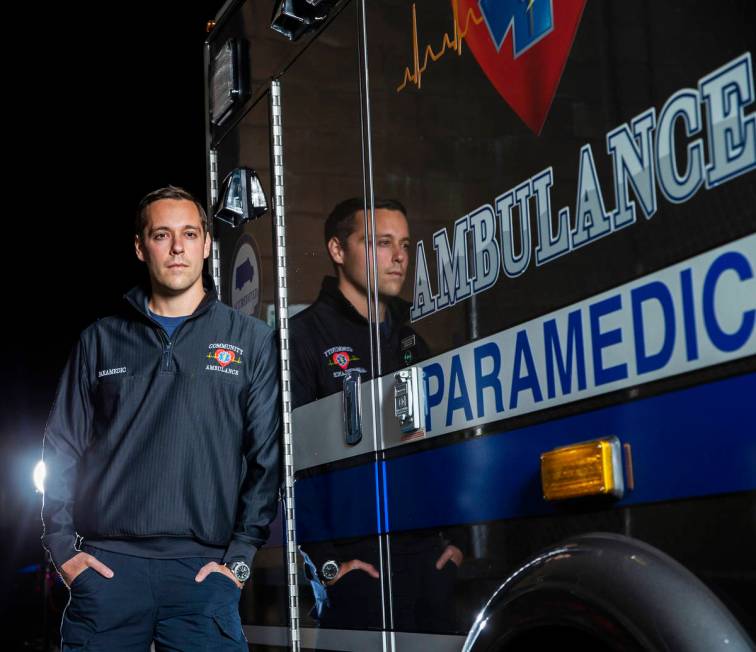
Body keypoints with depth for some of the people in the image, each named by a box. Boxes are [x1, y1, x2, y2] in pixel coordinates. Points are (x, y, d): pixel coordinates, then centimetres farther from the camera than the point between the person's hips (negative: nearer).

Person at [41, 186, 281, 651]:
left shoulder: (250, 341, 8)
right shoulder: (101, 341, 13)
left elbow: (268, 455, 3)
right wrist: (62, 546, 2)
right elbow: (62, 450, 13)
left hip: (202, 569, -1)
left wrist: (241, 556, -4)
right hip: (107, 564, 1)